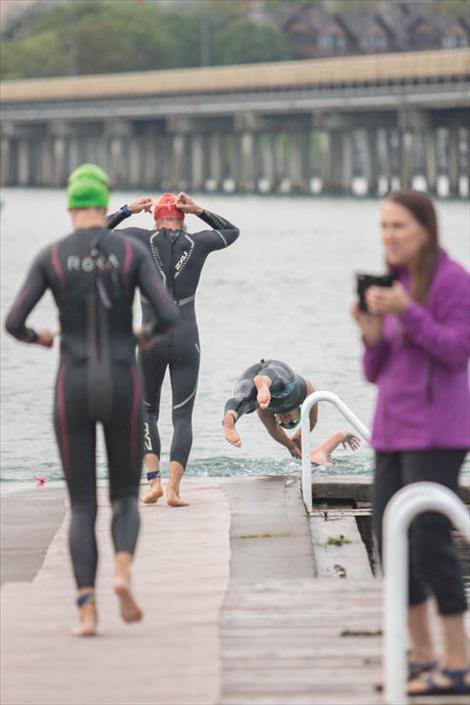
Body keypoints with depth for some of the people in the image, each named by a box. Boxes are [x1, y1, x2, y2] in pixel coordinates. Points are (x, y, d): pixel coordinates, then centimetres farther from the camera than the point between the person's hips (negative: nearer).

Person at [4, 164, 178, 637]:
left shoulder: (49, 257, 1)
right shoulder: (132, 251, 0)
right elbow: (169, 315, -9)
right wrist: (147, 333, 18)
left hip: (73, 391, 0)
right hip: (122, 390, 0)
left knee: (82, 507, 8)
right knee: (125, 498, 16)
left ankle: (87, 610, -8)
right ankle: (123, 572, -17)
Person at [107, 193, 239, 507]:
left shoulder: (143, 239, -3)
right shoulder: (197, 242, 0)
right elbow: (232, 231, 21)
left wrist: (127, 210, 12)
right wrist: (200, 211, 11)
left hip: (152, 340, 0)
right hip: (186, 339, 0)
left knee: (148, 412, 17)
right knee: (183, 417, 3)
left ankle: (154, 480, 1)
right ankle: (174, 489, -11)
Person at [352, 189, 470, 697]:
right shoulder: (392, 285, 13)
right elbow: (376, 371, 13)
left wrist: (407, 311, -23)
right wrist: (372, 335, -7)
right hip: (393, 430, 8)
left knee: (429, 538, -12)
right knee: (390, 537, 8)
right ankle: (422, 656, 18)